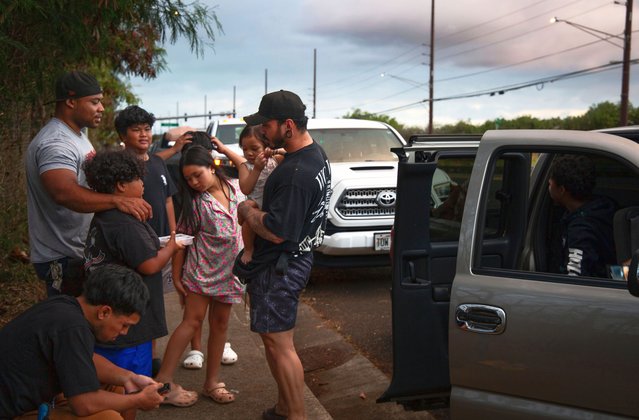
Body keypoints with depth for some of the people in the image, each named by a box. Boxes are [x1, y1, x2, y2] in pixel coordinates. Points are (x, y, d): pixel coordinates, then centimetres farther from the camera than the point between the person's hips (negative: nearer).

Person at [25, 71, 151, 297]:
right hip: (64, 260, -10)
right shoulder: (55, 143, -25)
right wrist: (117, 200, -51)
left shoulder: (77, 133, 10)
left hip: (82, 252, 10)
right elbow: (64, 192, -43)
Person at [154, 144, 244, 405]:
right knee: (193, 320, -7)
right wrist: (176, 276, -7)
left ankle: (212, 382, 18)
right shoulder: (195, 201, -9)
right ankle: (164, 378, -3)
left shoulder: (235, 188, -2)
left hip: (230, 269, 3)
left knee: (220, 323, 9)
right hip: (202, 268, -3)